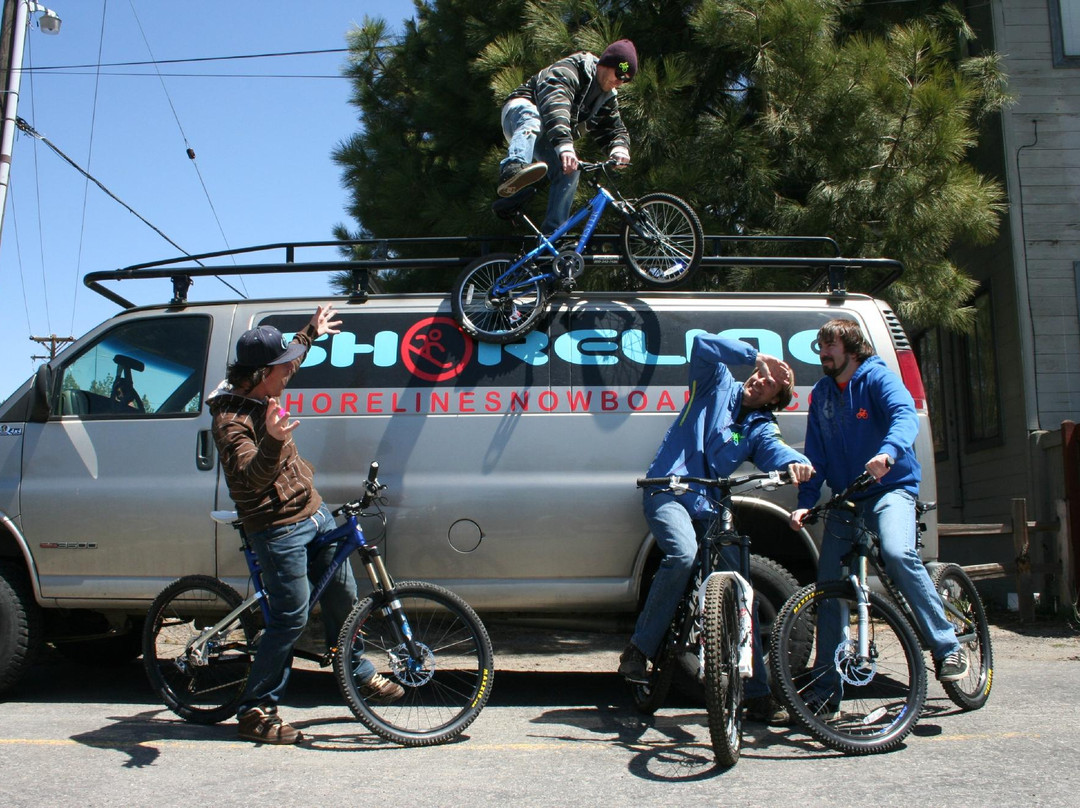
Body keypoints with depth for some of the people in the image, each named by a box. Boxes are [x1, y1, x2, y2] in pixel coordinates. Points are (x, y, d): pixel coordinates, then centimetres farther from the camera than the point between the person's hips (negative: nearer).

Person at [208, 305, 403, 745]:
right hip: (279, 529, -9)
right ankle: (255, 711, 10)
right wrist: (273, 441, -53)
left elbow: (288, 361, 30)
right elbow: (251, 476, -36)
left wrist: (311, 332, 40)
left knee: (342, 596, 17)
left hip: (314, 511, 9)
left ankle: (359, 676, 36)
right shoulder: (231, 419, -22)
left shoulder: (262, 393, 5)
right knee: (291, 618, -5)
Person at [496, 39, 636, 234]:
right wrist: (564, 145, -60)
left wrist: (619, 148, -26)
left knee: (569, 172, -17)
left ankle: (552, 234, -14)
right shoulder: (568, 71, -25)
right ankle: (512, 170, -70)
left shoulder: (608, 97, 4)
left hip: (545, 140, 8)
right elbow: (555, 104, -43)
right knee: (532, 119, -42)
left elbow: (614, 129, 2)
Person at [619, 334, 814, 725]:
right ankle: (638, 650, -17)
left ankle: (758, 695, 10)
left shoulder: (760, 428, 13)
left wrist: (797, 462, -33)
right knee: (683, 554, -33)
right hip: (668, 492, -4)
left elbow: (777, 451, -9)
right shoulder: (718, 385, 10)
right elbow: (702, 344, -6)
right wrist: (754, 355, -10)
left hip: (709, 508, 4)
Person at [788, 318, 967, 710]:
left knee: (898, 553, -33)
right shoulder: (821, 394, 10)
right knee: (828, 584, 1)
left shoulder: (877, 377, -5)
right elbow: (816, 454, 9)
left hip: (890, 488, -5)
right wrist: (805, 501, -4)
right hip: (844, 497, 5)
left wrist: (888, 452, -46)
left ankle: (947, 648, -17)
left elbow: (905, 415, -25)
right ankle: (825, 689, 11)